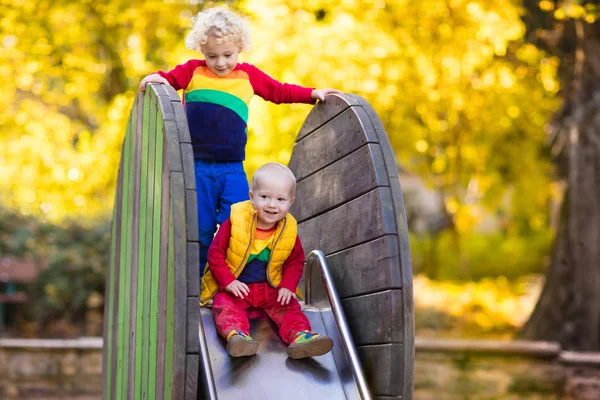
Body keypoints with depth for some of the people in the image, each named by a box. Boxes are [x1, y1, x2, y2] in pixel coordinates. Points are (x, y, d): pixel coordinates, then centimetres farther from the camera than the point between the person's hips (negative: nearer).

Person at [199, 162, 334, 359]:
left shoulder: (289, 231, -5)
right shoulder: (234, 223, -15)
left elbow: (296, 261, 7)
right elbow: (215, 253, -9)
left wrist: (288, 286, -10)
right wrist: (228, 282, -20)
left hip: (271, 289, 3)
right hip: (234, 287, -3)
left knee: (289, 306, -17)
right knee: (226, 305, -29)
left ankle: (300, 335, -31)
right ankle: (236, 334, -52)